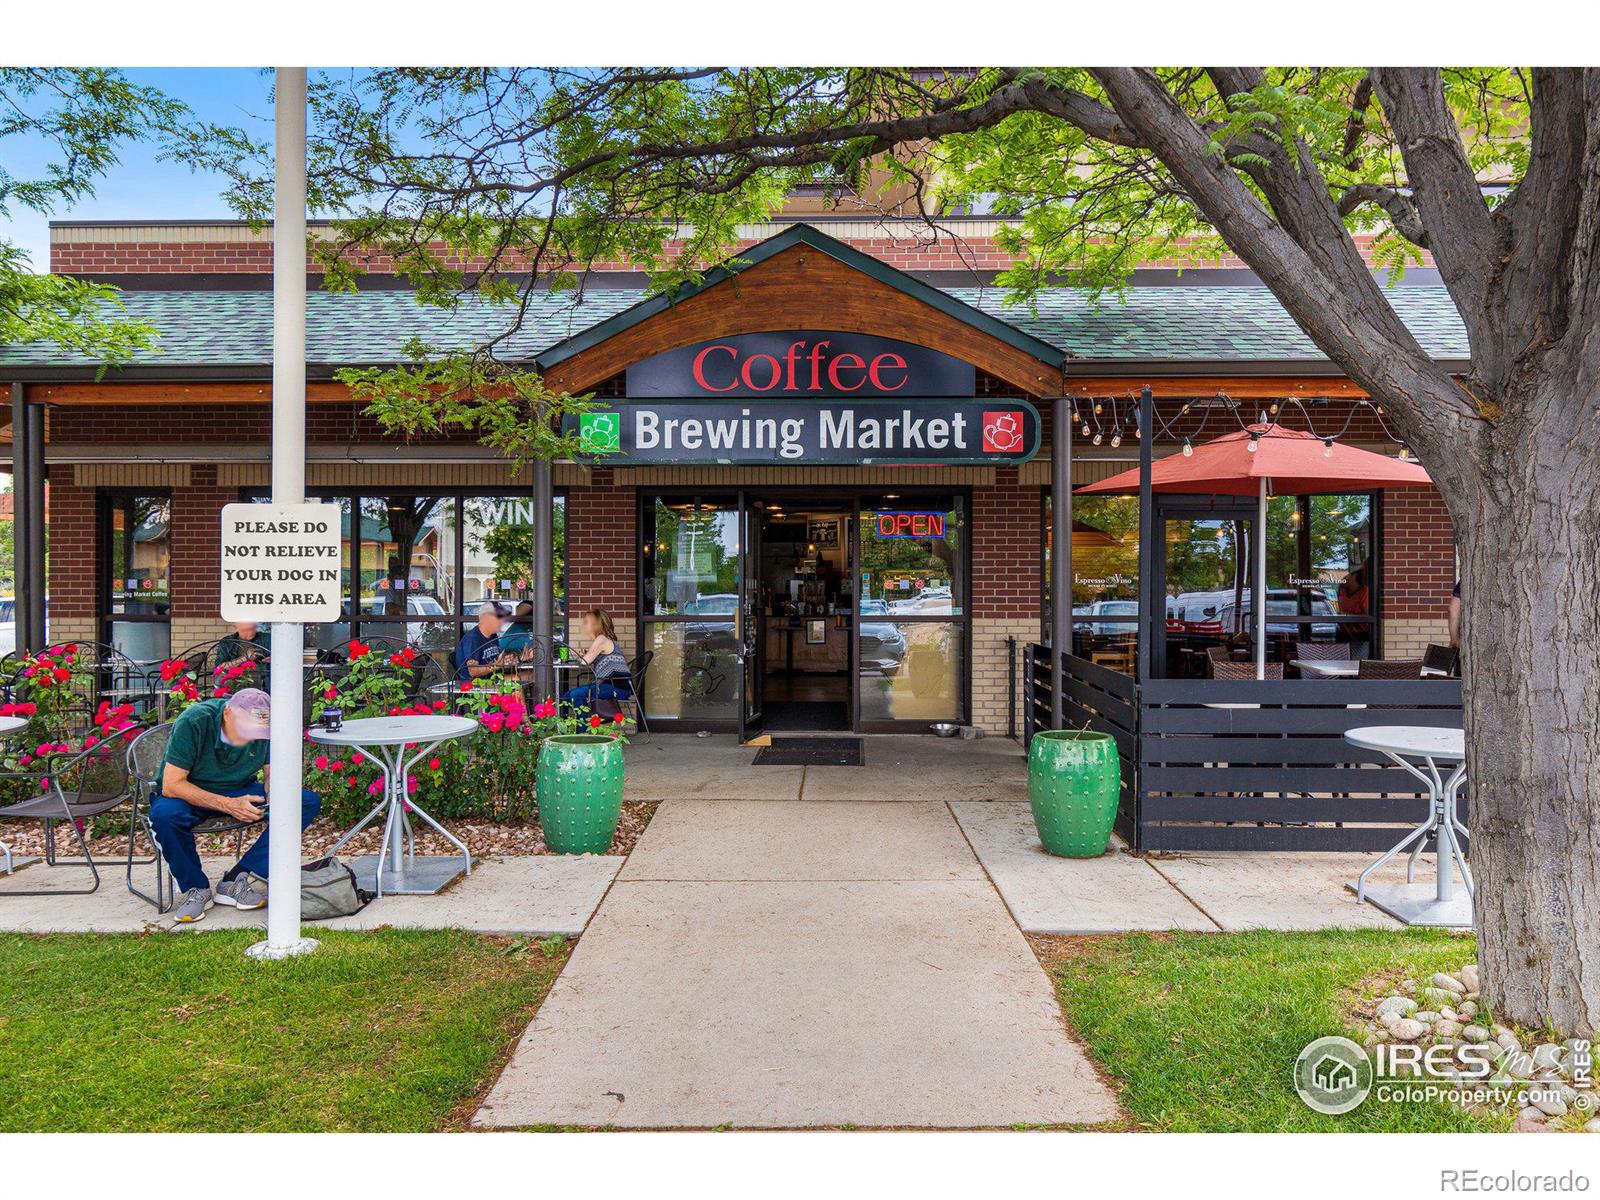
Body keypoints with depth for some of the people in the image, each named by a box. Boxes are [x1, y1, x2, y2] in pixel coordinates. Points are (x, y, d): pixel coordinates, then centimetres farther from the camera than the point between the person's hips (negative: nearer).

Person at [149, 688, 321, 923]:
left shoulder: (266, 727, -15)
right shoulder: (193, 722, -26)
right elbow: (171, 785, -25)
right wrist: (227, 805, -32)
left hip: (240, 793, 3)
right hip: (191, 795, -3)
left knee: (309, 802, -18)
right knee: (165, 815, -39)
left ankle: (236, 880, -18)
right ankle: (195, 889, -12)